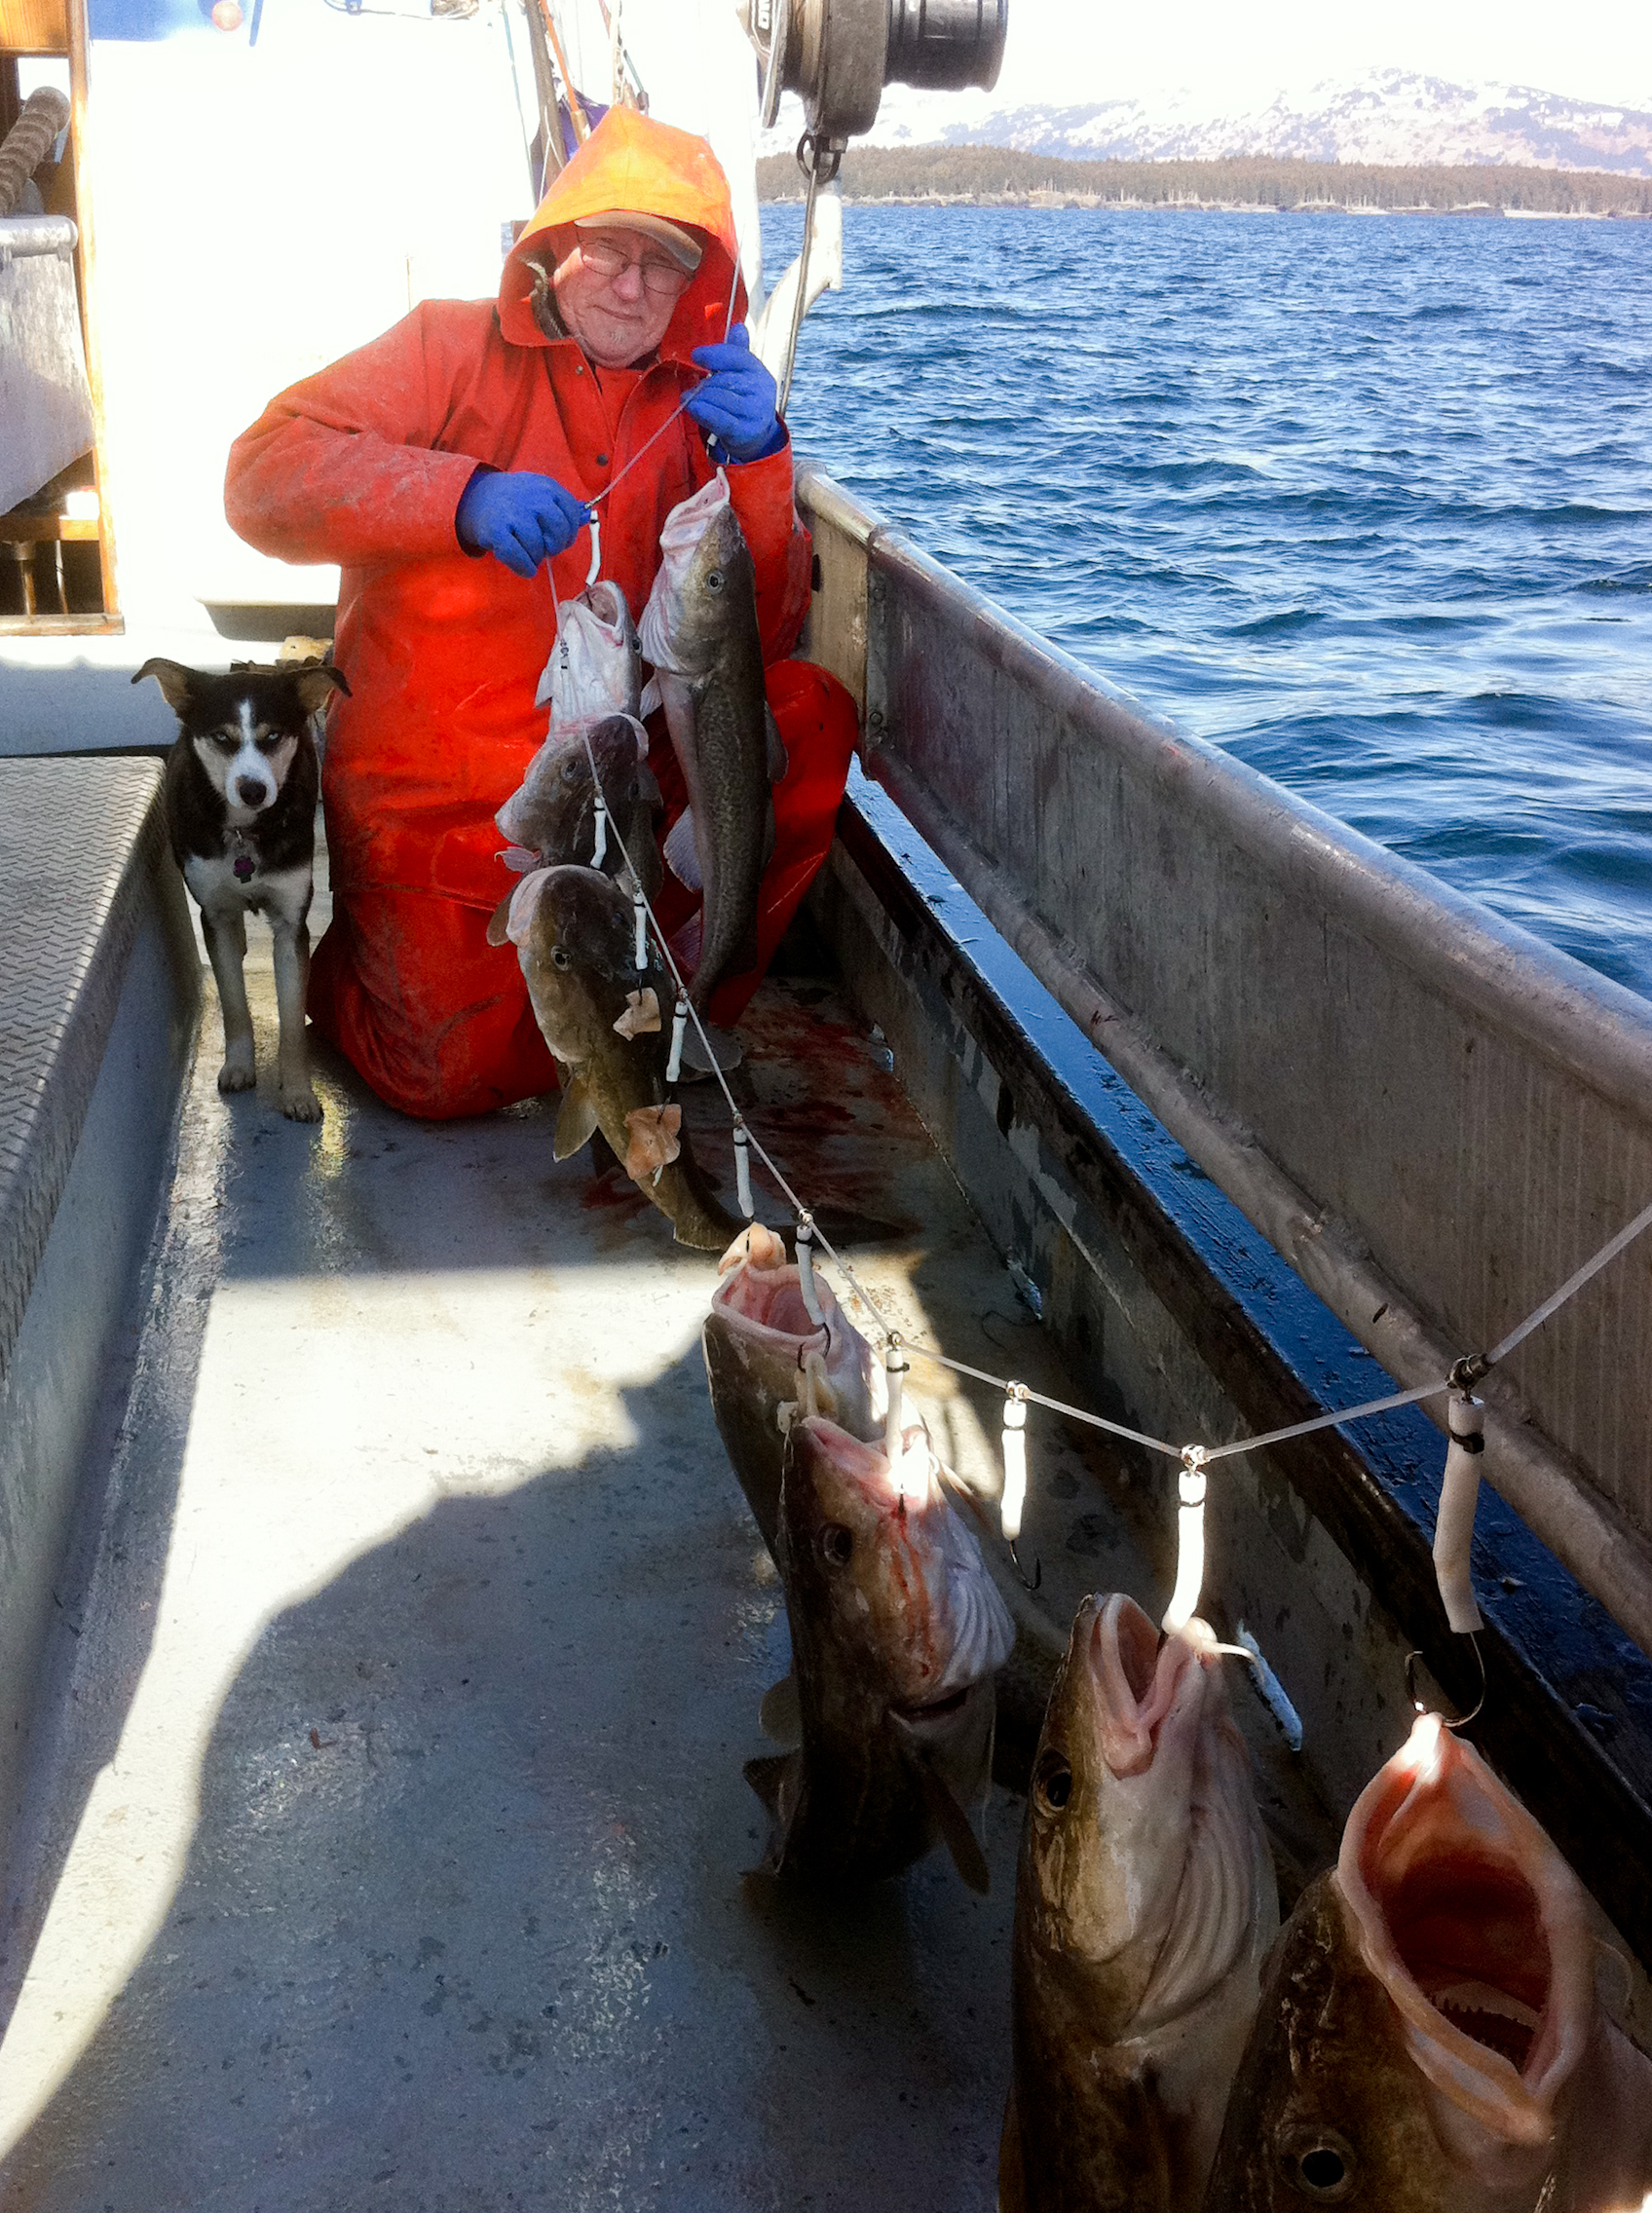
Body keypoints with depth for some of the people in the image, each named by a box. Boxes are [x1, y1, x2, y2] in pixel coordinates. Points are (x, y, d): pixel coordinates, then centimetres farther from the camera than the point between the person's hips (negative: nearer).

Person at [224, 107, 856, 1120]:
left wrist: (757, 463, -20)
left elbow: (759, 638, -2)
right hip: (440, 805, -3)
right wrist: (464, 497, -29)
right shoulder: (452, 348, 0)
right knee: (460, 1074, -15)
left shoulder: (696, 404, 8)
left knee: (814, 715, -17)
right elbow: (264, 475, -14)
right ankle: (347, 961, 20)